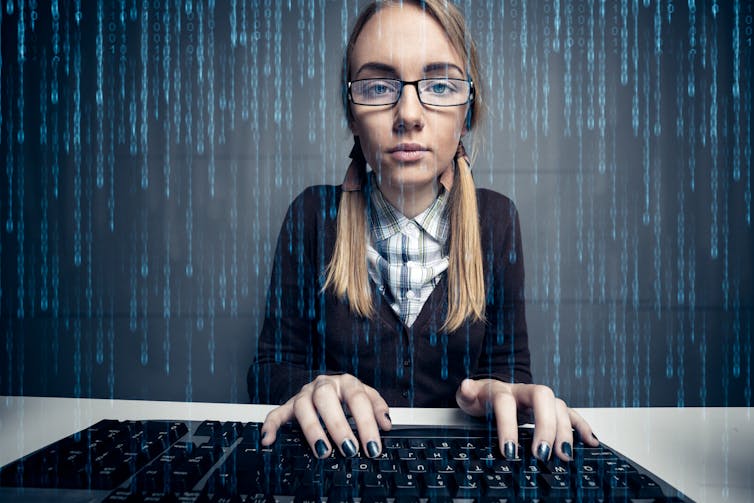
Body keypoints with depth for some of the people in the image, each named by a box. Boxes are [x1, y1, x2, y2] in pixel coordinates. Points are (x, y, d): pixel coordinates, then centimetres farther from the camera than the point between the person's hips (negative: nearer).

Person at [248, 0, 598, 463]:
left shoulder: (496, 220, -1)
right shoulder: (313, 216, -6)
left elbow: (506, 364, 2)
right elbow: (272, 370, -3)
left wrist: (503, 392, -22)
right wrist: (313, 389, -26)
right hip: (342, 459, 0)